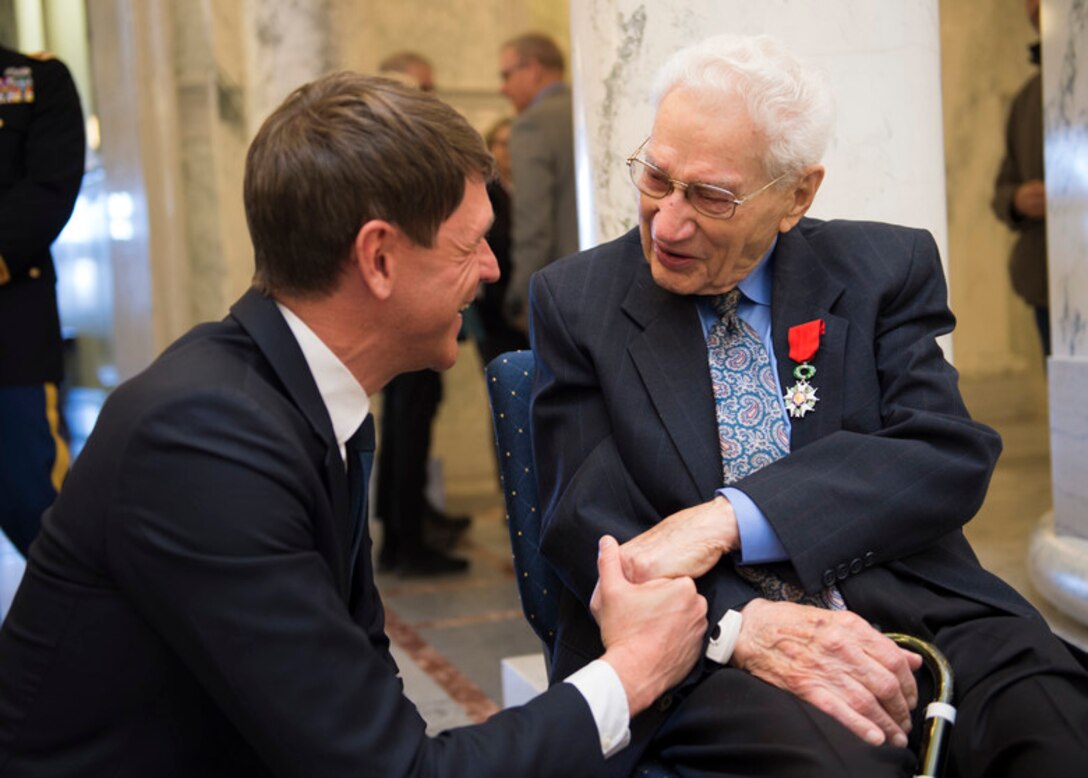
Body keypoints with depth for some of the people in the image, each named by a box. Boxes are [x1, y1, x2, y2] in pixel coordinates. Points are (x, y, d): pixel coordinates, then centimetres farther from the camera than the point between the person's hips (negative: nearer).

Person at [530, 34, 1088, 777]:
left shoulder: (887, 269, 7)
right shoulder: (575, 299, 5)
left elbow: (952, 457, -5)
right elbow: (584, 522, -1)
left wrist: (729, 519, -18)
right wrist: (736, 623, -20)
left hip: (911, 612, 3)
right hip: (698, 649, -2)